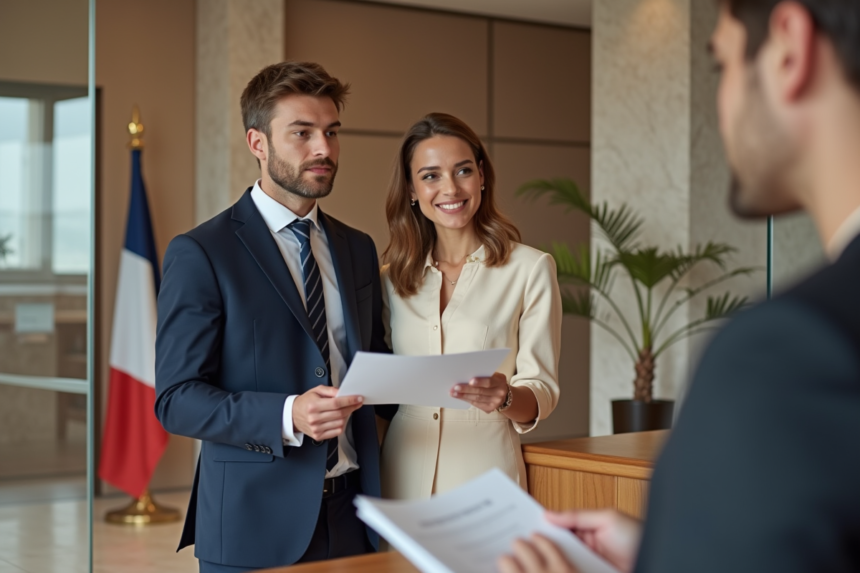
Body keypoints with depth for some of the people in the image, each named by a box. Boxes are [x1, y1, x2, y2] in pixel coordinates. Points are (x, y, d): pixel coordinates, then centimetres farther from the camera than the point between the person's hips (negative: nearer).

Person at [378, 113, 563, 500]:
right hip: (402, 478, 3)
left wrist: (504, 398, -24)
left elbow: (543, 391, -4)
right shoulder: (392, 278, 8)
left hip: (484, 476, -3)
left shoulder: (531, 268, -4)